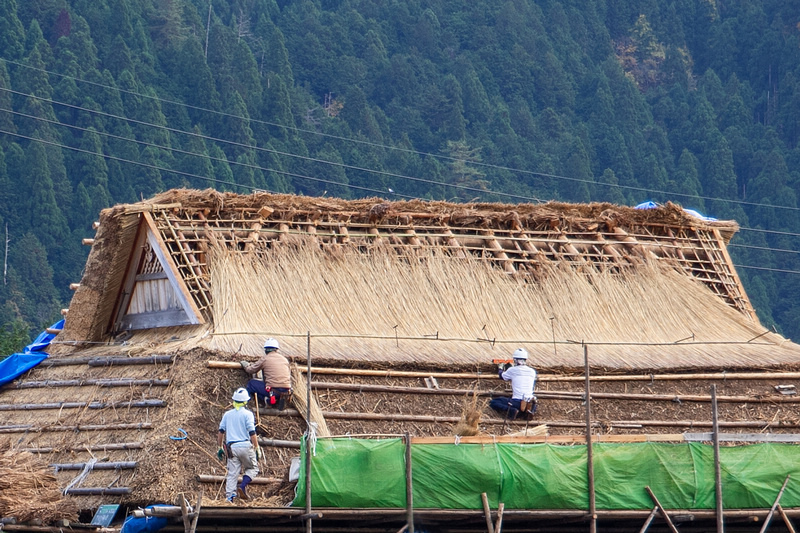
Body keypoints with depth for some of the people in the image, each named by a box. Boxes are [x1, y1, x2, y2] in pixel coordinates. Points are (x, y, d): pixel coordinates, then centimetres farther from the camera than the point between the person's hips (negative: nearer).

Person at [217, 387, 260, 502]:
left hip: (231, 447, 4)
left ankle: (229, 496, -5)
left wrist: (220, 448, 19)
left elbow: (221, 432, 12)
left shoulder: (227, 414, 11)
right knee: (253, 468, 14)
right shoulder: (247, 414, -3)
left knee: (232, 473, 4)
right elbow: (252, 433, -8)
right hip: (245, 445, -4)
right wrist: (256, 449, -3)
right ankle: (242, 487, -8)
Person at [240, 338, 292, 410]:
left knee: (251, 383, 13)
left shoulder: (264, 359, 2)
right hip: (286, 392, 4)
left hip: (274, 390, -4)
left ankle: (267, 400, -5)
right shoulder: (285, 359, 16)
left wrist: (244, 364, 35)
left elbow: (250, 370, 13)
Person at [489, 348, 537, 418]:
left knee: (493, 403, 6)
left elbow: (502, 375, 21)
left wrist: (500, 368, 46)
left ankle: (512, 410, -17)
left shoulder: (512, 370, -1)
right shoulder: (532, 372, 10)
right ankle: (531, 409, 4)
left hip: (517, 402, -4)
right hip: (530, 403, 5)